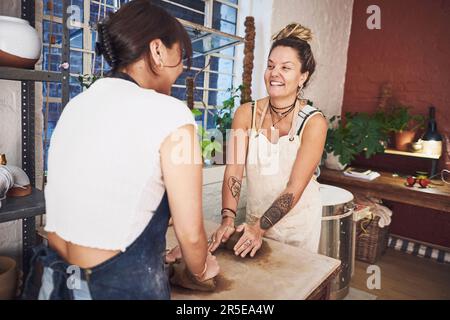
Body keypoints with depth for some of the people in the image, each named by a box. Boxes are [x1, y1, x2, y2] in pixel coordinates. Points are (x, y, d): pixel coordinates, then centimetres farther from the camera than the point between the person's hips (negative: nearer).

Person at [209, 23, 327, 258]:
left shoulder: (313, 122, -17)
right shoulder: (246, 114, -10)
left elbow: (295, 187, -20)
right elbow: (233, 172, -15)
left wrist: (259, 228, -26)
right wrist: (228, 219, -26)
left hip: (298, 223, -2)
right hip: (255, 218, 2)